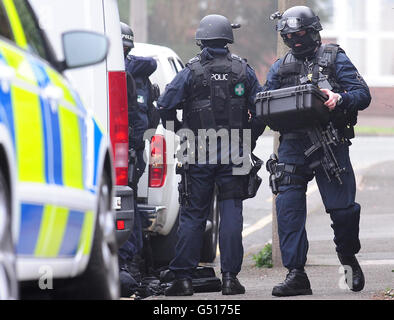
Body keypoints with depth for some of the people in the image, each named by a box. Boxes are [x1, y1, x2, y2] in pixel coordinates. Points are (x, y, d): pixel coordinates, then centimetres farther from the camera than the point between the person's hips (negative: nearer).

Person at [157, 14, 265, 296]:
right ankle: (230, 277, 0)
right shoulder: (243, 70, 3)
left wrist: (180, 131, 7)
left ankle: (183, 278, 2)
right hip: (233, 154, 1)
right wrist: (250, 138, 12)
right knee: (231, 213, 4)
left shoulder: (191, 71, -3)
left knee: (193, 215, 4)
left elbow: (165, 106, -8)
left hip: (199, 153, -1)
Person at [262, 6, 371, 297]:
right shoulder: (280, 67, 17)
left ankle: (348, 257, 25)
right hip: (292, 147, 3)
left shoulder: (335, 59, 6)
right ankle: (296, 275, -6)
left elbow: (363, 94, -2)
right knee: (288, 208, -8)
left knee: (342, 207, -3)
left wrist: (339, 99, -22)